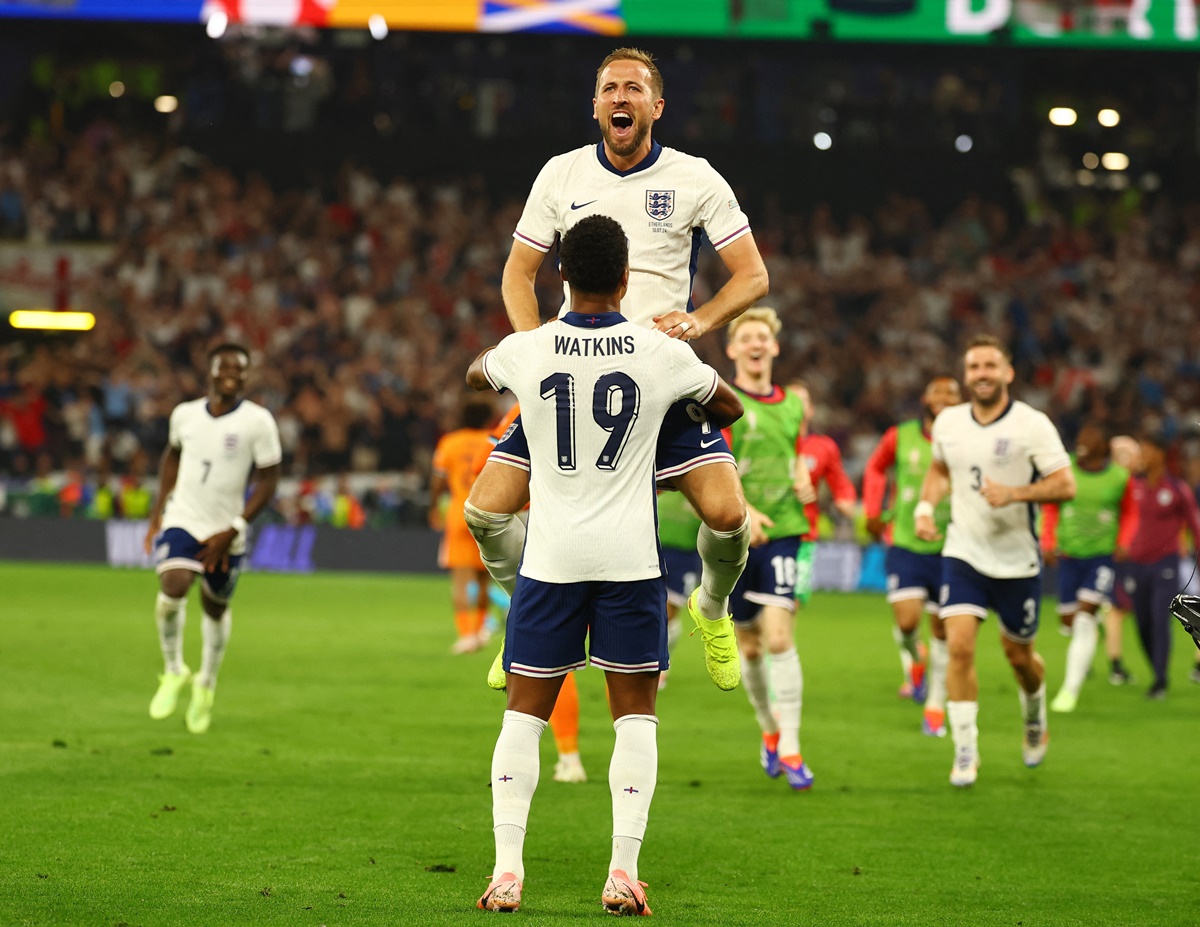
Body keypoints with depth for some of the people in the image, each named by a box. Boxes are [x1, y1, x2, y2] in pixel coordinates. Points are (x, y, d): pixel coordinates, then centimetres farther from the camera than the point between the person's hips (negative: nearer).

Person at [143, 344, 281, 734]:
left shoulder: (258, 421, -10)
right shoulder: (185, 414, 1)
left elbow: (267, 482, -7)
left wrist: (232, 531, -13)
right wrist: (159, 508, 15)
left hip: (225, 534, -1)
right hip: (182, 521, 1)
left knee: (216, 607, 11)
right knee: (173, 589, -23)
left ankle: (206, 683, 39)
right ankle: (174, 671, 0)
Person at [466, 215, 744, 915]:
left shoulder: (525, 351, -3)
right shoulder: (662, 354, -4)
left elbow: (475, 374, 23)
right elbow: (730, 407, 16)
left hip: (550, 557, 1)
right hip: (630, 556, 0)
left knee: (525, 711, 7)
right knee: (635, 713, 7)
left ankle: (507, 869, 0)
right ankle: (624, 870, -1)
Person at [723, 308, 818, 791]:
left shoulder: (792, 404, 11)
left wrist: (803, 479, 6)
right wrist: (743, 510, -29)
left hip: (782, 531, 1)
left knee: (779, 638, -14)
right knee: (749, 647, 7)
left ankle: (790, 750, -12)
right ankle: (770, 731, 32)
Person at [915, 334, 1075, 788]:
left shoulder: (1032, 424, -11)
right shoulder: (948, 422, 2)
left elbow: (1065, 485, -12)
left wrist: (1014, 493, -25)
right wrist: (925, 506, 4)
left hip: (1018, 559, -2)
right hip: (963, 554, 2)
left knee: (1018, 655, 11)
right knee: (959, 645, -15)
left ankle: (1035, 722, 44)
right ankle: (965, 751, -7)